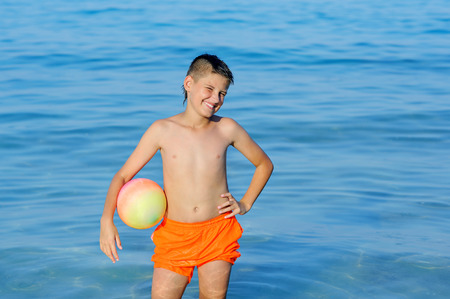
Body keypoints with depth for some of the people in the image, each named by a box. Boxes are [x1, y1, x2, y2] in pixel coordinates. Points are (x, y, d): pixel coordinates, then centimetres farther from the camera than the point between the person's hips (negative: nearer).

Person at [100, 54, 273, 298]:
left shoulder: (227, 129, 1)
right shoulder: (162, 130, -2)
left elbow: (265, 164, 17)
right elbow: (122, 176, 0)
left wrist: (245, 204, 5)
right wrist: (107, 220, -14)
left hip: (218, 233, 1)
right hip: (175, 235, -1)